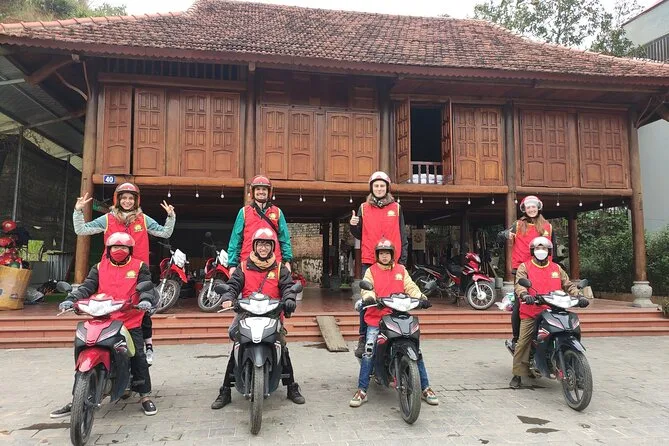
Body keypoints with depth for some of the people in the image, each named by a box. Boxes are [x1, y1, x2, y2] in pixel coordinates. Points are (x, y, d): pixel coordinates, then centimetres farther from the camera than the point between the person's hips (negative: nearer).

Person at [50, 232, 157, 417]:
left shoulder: (139, 267, 5)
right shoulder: (99, 268, 13)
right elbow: (87, 286, 3)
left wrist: (146, 300, -29)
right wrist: (71, 299, -16)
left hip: (131, 322, -3)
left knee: (138, 357, -7)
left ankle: (145, 396, 7)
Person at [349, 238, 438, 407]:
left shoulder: (401, 270, 14)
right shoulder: (371, 271, 7)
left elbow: (410, 286, 5)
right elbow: (367, 287, -6)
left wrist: (421, 297, -14)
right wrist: (369, 297, -29)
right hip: (376, 317, -2)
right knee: (368, 352, -14)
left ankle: (426, 388, 14)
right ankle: (362, 391, -4)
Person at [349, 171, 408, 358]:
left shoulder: (396, 208, 11)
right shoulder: (364, 208, 10)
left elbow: (402, 236, 10)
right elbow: (359, 235, 14)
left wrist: (402, 259, 3)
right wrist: (353, 226, -7)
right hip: (369, 261, 0)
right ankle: (363, 338, 5)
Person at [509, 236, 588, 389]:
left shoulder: (556, 268, 17)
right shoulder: (524, 267, 4)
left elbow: (568, 284, 15)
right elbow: (519, 283, -11)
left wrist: (578, 296, -4)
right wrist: (525, 295, -32)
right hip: (531, 312, -3)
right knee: (523, 343, -9)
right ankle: (518, 374, -1)